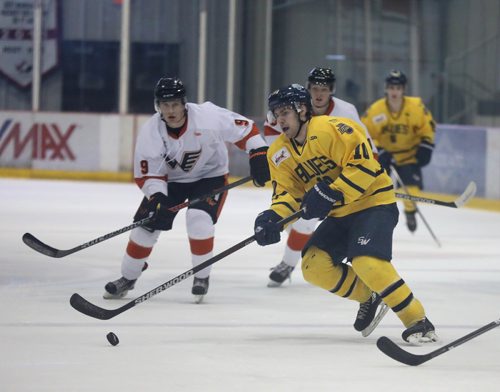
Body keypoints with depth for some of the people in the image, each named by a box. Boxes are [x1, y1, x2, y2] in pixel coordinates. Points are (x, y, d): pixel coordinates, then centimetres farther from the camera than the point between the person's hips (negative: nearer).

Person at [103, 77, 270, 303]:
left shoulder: (207, 117, -29)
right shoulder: (150, 133, -21)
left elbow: (244, 129, -18)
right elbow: (147, 175, -16)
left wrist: (259, 156, -24)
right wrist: (158, 198, -32)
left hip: (209, 176, -3)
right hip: (170, 180, 3)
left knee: (199, 219, -25)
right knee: (147, 224, -5)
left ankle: (202, 276, -6)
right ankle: (127, 278, 13)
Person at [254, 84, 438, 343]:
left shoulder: (332, 129, -20)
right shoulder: (280, 154, 4)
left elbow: (364, 165, -25)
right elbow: (287, 193, 4)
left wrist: (330, 194, -29)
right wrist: (273, 218, -17)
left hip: (374, 202, -8)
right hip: (340, 215, 9)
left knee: (367, 263, -28)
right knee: (314, 267, -6)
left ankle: (418, 322, -20)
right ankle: (369, 298, 14)